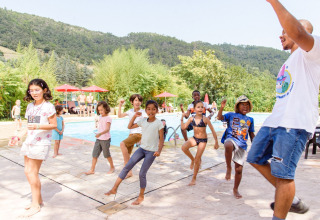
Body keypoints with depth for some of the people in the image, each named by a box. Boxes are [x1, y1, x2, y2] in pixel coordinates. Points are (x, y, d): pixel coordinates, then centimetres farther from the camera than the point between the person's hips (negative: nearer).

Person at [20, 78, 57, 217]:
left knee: (32, 172, -4)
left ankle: (36, 205, 10)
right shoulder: (30, 106, 11)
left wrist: (38, 126, -25)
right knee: (27, 171, 10)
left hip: (41, 143, -8)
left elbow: (54, 125, -12)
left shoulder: (48, 106, -11)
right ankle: (39, 199, 25)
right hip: (29, 141, 8)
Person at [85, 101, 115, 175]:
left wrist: (100, 133, -41)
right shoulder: (100, 117, 10)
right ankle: (92, 170, 10)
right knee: (94, 154, 3)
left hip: (105, 139, -7)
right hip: (98, 139, 7)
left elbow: (107, 129, -26)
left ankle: (112, 167, 27)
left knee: (107, 155, 7)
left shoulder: (108, 118, -14)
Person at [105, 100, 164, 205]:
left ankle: (141, 196, 19)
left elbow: (161, 139, -8)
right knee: (127, 167, -3)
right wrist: (135, 116, 2)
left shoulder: (159, 123, -9)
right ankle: (114, 188, 6)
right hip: (142, 148, 5)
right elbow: (130, 127, 13)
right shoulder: (143, 120, 4)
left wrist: (159, 150, -22)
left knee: (142, 174, -3)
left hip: (152, 151, -5)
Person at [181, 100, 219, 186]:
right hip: (194, 138, 4)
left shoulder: (205, 119, -17)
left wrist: (216, 142, -6)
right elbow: (183, 127, -4)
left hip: (203, 140, -3)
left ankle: (194, 178, 20)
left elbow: (212, 130, -10)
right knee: (184, 147, -25)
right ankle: (192, 159, 6)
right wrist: (182, 118, -15)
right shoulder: (191, 118, -5)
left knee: (197, 160, -1)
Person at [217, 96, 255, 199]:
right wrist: (222, 108, -23)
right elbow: (219, 117, -7)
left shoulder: (250, 120, 17)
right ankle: (228, 168, -20)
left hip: (242, 144, 4)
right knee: (228, 145, -44)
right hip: (231, 139, -4)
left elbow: (252, 134, 23)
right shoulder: (231, 115, 7)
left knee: (239, 169, 7)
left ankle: (235, 189, 30)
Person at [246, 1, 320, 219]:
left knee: (283, 173, -8)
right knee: (256, 159, 13)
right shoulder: (290, 61, 26)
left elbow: (298, 33, -25)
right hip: (274, 120, 10)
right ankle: (291, 200, 25)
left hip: (294, 123, -10)